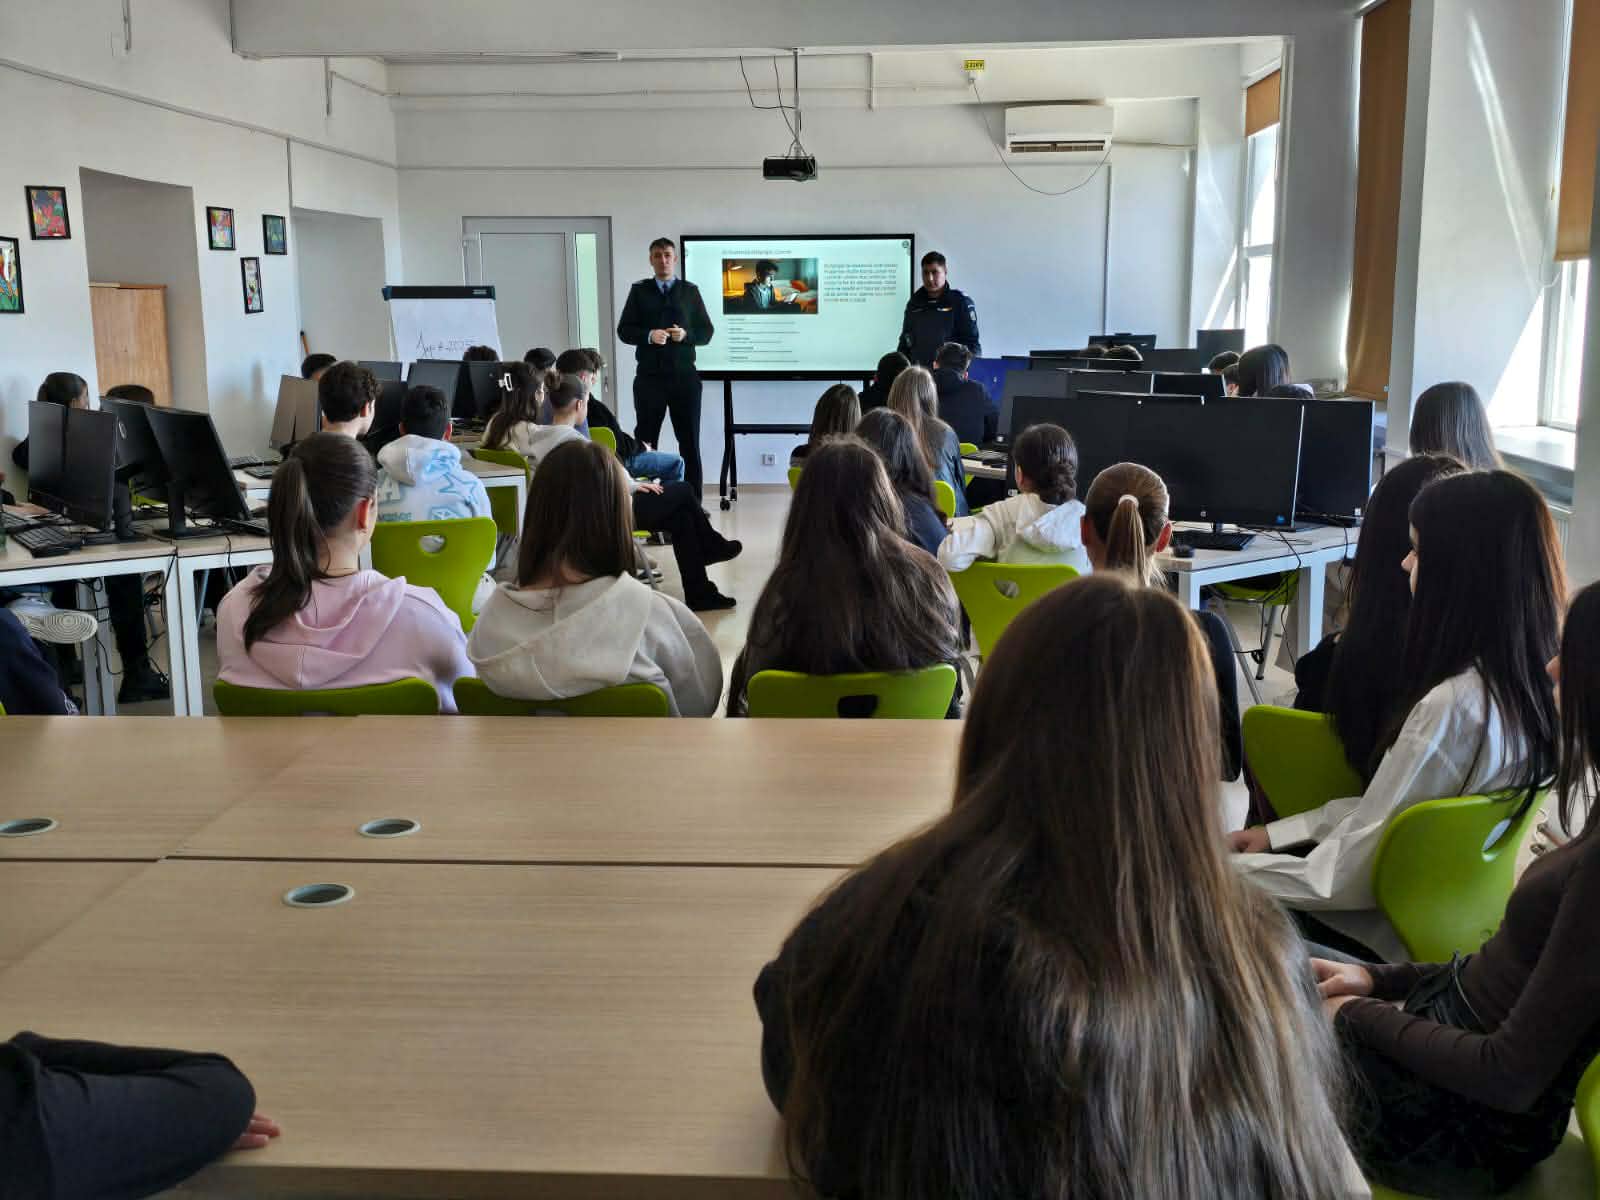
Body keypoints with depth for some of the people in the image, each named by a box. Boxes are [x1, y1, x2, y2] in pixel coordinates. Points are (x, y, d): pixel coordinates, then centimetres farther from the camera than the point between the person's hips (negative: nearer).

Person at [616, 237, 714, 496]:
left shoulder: (690, 291, 7)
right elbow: (624, 330, 3)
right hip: (649, 376, 0)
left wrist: (686, 335, -15)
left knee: (689, 440, 3)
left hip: (684, 376, 0)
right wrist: (648, 336, -16)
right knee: (645, 440, 3)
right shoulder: (639, 290, 7)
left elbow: (707, 331, 5)